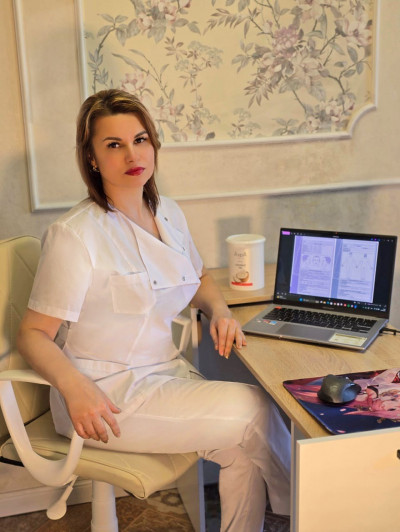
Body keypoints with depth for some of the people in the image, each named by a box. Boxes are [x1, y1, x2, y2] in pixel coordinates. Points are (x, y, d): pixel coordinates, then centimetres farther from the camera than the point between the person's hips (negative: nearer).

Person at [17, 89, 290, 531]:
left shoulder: (168, 213, 7)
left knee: (242, 450, -18)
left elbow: (198, 279, 24)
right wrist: (74, 388, -33)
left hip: (166, 371, 7)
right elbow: (33, 334, -14)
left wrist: (219, 310, 2)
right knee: (254, 408, -16)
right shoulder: (75, 234, -16)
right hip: (105, 399, -6)